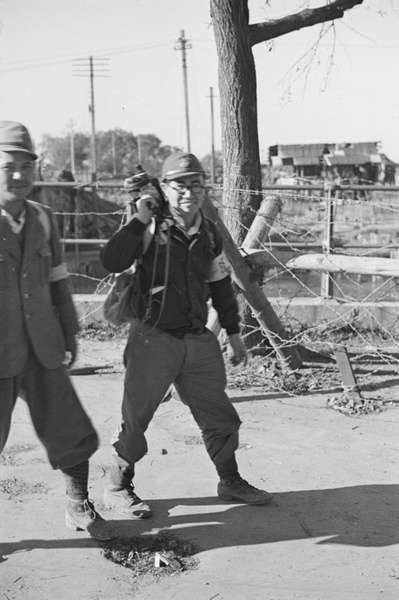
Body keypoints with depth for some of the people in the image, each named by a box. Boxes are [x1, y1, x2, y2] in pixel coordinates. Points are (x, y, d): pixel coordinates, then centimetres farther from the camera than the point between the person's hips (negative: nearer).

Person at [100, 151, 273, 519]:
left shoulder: (209, 234, 7)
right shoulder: (150, 228, -9)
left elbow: (221, 285, 17)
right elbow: (111, 262, -23)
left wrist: (234, 333, 19)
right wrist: (139, 221, -24)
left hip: (198, 340, 5)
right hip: (153, 339, -5)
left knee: (219, 415, 14)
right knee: (135, 417, 6)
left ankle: (230, 482, 33)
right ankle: (118, 489, 24)